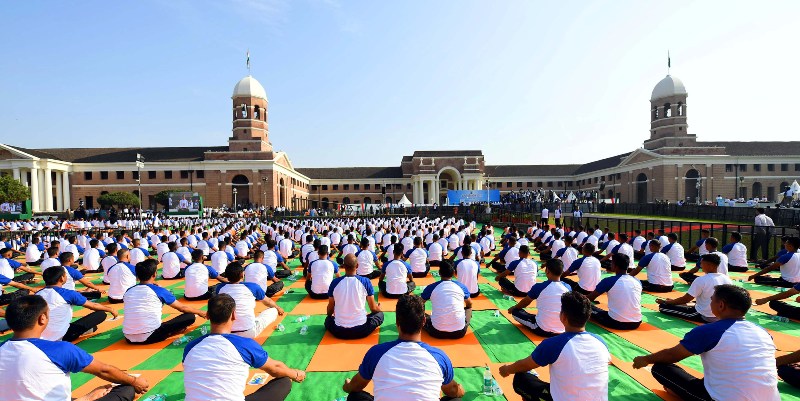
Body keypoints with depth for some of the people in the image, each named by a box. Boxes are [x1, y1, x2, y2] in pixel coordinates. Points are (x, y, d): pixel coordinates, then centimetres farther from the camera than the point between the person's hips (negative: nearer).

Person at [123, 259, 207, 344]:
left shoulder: (128, 291, 7)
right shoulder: (158, 291, -5)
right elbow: (182, 308, 7)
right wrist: (199, 312, 25)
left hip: (129, 338, 6)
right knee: (190, 316, 2)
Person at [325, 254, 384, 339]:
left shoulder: (335, 282, -6)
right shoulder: (365, 281, -10)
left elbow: (330, 309, 7)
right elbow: (373, 308, 0)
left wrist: (330, 315, 31)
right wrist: (378, 308, 24)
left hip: (339, 332, 2)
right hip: (361, 330, -1)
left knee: (328, 319, 33)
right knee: (379, 314, 23)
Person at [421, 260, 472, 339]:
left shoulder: (431, 287, 0)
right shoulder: (461, 286, 4)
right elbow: (470, 304, 25)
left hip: (437, 332, -1)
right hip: (459, 332, 2)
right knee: (469, 309, 29)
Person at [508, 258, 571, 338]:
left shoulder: (539, 287, -15)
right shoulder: (568, 288, -4)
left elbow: (525, 303, 4)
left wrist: (513, 307, 26)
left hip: (542, 330, -5)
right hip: (563, 331, 5)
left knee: (515, 312, 10)